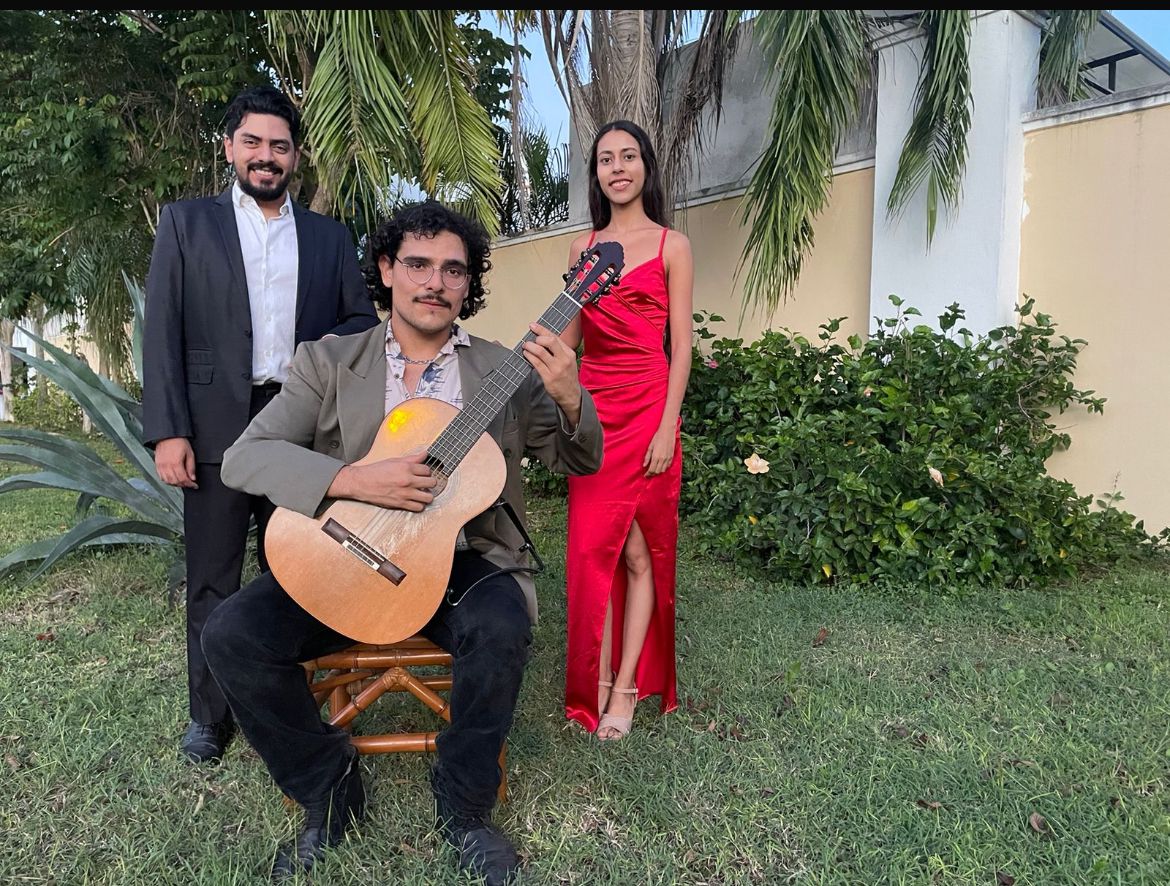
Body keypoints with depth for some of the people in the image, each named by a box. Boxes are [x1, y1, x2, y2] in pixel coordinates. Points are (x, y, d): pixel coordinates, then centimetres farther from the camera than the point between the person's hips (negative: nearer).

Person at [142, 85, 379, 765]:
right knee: (212, 581, 5)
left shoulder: (329, 237, 14)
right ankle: (210, 713, 21)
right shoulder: (186, 222, 9)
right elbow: (162, 331, 2)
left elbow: (364, 320, 13)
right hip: (216, 427, -1)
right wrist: (167, 430, -7)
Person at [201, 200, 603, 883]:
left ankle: (464, 807, -4)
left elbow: (580, 461, 5)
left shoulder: (506, 371, 6)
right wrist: (354, 481, -23)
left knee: (502, 627, -32)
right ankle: (330, 793, 5)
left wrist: (569, 398, -18)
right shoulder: (327, 361, 5)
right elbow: (243, 458, -6)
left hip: (461, 560, -1)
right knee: (231, 633, -19)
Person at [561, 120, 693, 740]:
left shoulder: (671, 246, 1)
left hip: (647, 409, -3)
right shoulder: (583, 246, 12)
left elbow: (681, 345, -4)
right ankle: (599, 682, 17)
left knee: (639, 551, 2)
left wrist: (667, 428, -11)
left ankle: (627, 685, 13)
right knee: (593, 547, 5)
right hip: (591, 410, 4)